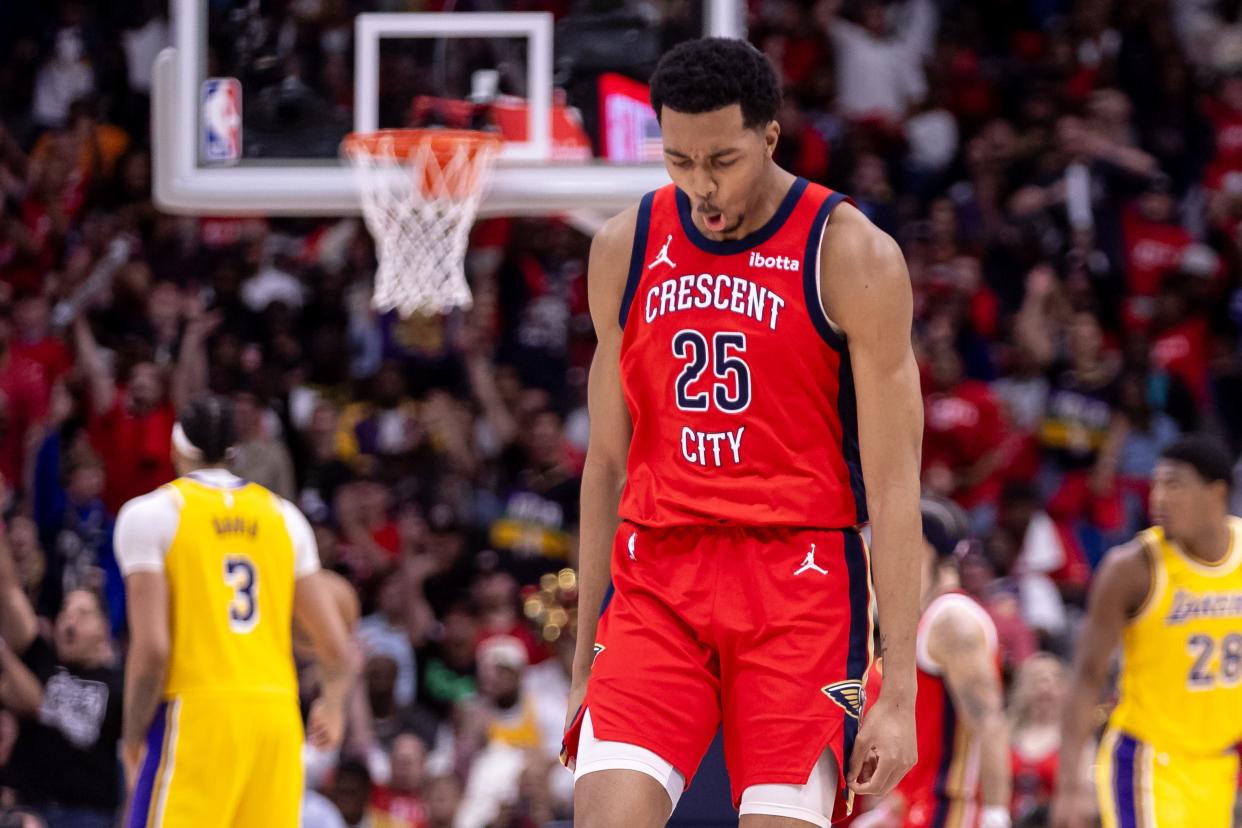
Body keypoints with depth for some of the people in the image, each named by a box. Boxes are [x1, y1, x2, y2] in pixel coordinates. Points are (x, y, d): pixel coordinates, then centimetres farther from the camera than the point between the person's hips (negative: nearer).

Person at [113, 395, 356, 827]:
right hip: (277, 711, 4)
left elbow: (151, 648, -10)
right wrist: (333, 704, 30)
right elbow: (336, 647, 11)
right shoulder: (283, 515, 13)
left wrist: (132, 737, 1)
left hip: (195, 714, -4)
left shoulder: (149, 514, 0)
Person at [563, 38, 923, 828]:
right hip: (656, 581, 3)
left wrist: (900, 689, -12)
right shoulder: (626, 248, 9)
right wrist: (584, 659, 15)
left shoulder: (850, 256, -5)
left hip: (799, 586, -3)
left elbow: (893, 485, -6)